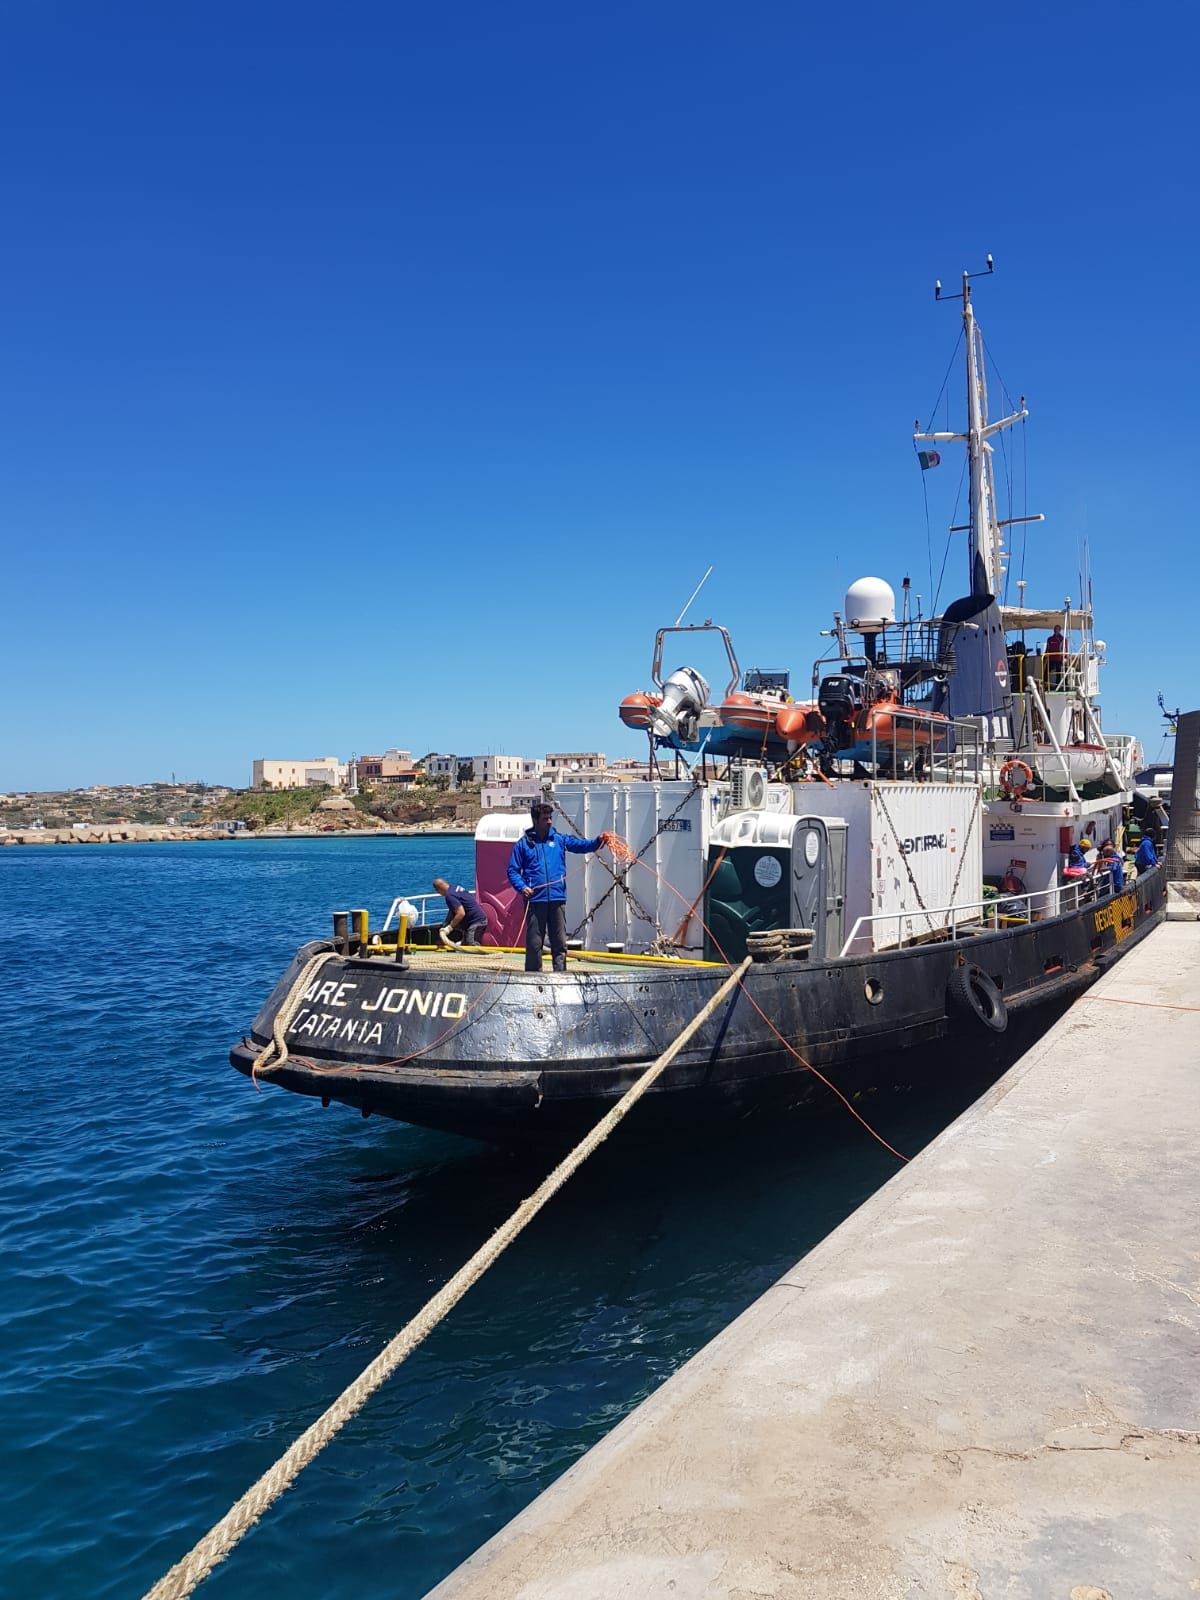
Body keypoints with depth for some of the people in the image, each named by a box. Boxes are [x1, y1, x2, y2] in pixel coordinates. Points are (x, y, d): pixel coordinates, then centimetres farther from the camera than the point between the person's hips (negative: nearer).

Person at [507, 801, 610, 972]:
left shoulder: (559, 839, 9)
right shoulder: (523, 843, 4)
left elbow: (580, 845, -3)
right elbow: (513, 870, 5)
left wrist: (598, 842, -21)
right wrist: (522, 887, -11)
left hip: (557, 898, 2)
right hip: (535, 899, -2)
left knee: (559, 942, 4)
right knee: (534, 943, 4)